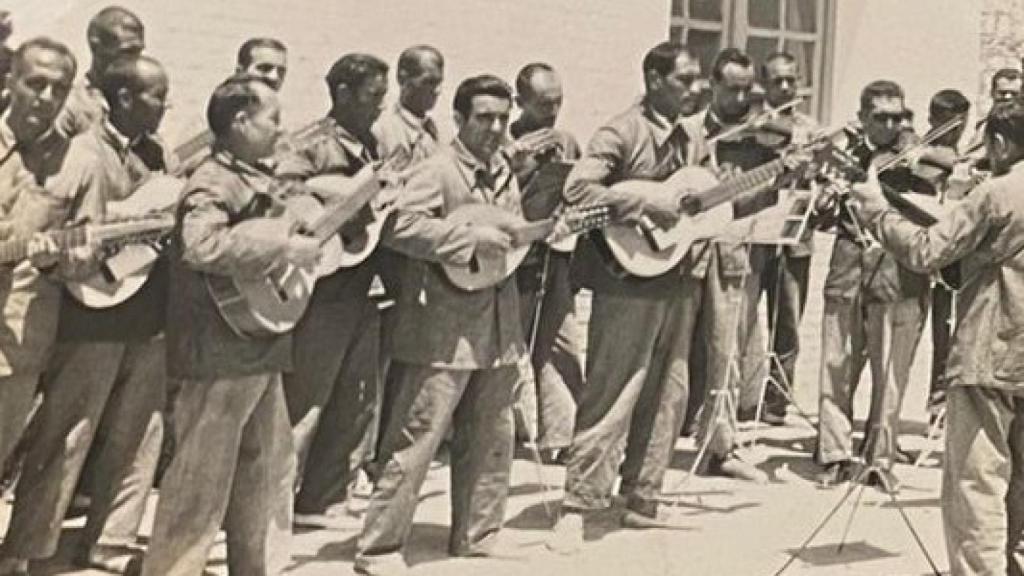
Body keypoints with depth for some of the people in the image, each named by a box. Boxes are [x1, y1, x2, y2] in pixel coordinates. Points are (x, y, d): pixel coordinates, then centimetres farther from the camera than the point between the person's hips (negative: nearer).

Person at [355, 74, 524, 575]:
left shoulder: (504, 173, 14)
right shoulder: (437, 171, -11)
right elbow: (400, 227, -26)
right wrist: (472, 238, -25)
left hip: (497, 329, 8)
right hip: (442, 331, -8)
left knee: (491, 441, 15)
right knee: (415, 442, -5)